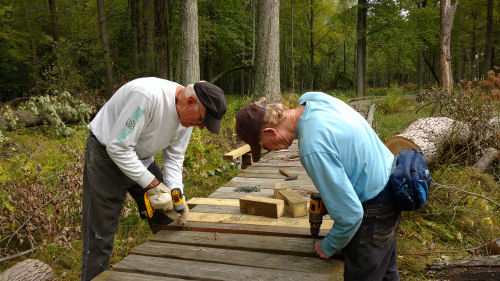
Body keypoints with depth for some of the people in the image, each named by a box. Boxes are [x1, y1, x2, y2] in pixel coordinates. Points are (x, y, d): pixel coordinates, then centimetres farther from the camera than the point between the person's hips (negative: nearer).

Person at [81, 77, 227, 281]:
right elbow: (117, 147, -30)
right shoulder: (148, 96, -34)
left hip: (141, 159, 7)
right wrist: (153, 184, -28)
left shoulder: (187, 114, -7)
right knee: (100, 238, -4)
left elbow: (173, 157, 1)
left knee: (168, 220, 8)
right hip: (107, 155, -7)